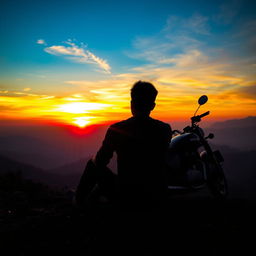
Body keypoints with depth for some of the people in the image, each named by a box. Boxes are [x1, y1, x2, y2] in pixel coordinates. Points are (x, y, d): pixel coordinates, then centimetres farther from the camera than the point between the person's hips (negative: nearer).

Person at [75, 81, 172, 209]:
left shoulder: (116, 129, -16)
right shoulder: (165, 129, -8)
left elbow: (100, 161, -3)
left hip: (127, 197, -3)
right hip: (158, 195, 3)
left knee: (92, 164, 19)